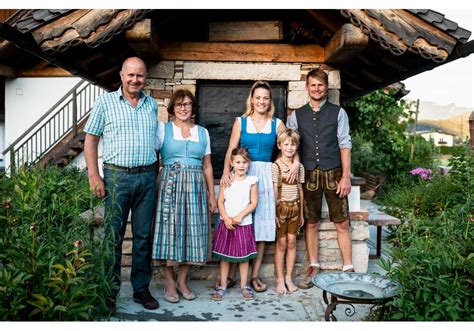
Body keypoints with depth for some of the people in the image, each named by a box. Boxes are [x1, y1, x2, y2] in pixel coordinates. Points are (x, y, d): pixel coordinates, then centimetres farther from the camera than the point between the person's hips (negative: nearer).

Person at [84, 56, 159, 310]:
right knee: (113, 235, 2)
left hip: (147, 177, 3)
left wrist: (157, 173, 9)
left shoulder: (152, 105, 12)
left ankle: (142, 289, 20)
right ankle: (109, 291, 16)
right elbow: (91, 140, 3)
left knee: (144, 236, 8)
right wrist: (94, 177, -6)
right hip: (117, 176, -3)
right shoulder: (105, 102, 3)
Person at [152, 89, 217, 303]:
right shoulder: (163, 129, 5)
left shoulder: (202, 132, 14)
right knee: (170, 231, -1)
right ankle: (169, 283, 15)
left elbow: (207, 166, 14)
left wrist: (211, 195, 11)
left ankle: (182, 281, 20)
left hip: (195, 188, 3)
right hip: (170, 186, -3)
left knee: (192, 233, 4)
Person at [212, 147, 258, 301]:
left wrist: (240, 216, -13)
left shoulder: (251, 181, 1)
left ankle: (244, 286, 19)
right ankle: (223, 286, 15)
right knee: (224, 255, 5)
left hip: (244, 224, -1)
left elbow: (254, 202, -4)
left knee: (244, 256, 6)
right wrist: (226, 218, -11)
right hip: (226, 223, 1)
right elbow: (220, 201, 1)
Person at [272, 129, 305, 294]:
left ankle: (289, 278, 18)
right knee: (281, 243, 2)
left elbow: (300, 190, 11)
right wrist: (273, 212, -11)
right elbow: (274, 191, -7)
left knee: (291, 243, 7)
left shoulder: (299, 166, 8)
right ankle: (280, 280, 12)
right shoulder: (275, 166, -6)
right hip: (281, 206, -4)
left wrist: (301, 213, 11)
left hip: (295, 207, 4)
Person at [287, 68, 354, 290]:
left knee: (342, 223, 2)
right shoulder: (297, 115, 8)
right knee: (311, 223, 8)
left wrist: (346, 176, -8)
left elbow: (345, 145, -1)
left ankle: (348, 268, 13)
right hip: (309, 174, 1)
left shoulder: (338, 113, 4)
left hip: (333, 174, -1)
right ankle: (313, 266, 21)